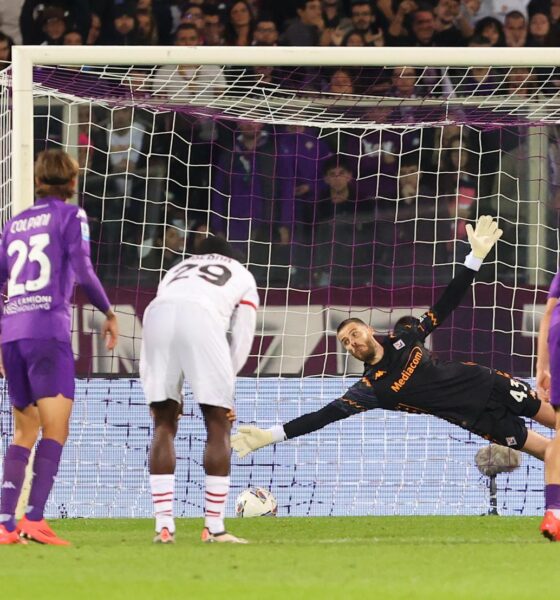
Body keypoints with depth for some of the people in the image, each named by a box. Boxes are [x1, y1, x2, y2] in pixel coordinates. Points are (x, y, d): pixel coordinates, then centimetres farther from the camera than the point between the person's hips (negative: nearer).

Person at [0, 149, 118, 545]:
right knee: (56, 429, -8)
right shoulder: (70, 216, 3)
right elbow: (82, 270, -9)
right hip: (49, 330, -6)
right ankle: (35, 520, -23)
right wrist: (109, 313, 4)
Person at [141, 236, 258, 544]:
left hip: (157, 312, 3)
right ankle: (214, 527, 2)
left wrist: (161, 392, 33)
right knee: (218, 426, 6)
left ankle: (163, 524, 5)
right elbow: (241, 342, 26)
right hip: (203, 318, -3)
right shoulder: (243, 275, 35)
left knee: (164, 424, 12)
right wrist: (225, 388, 35)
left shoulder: (178, 269, 41)